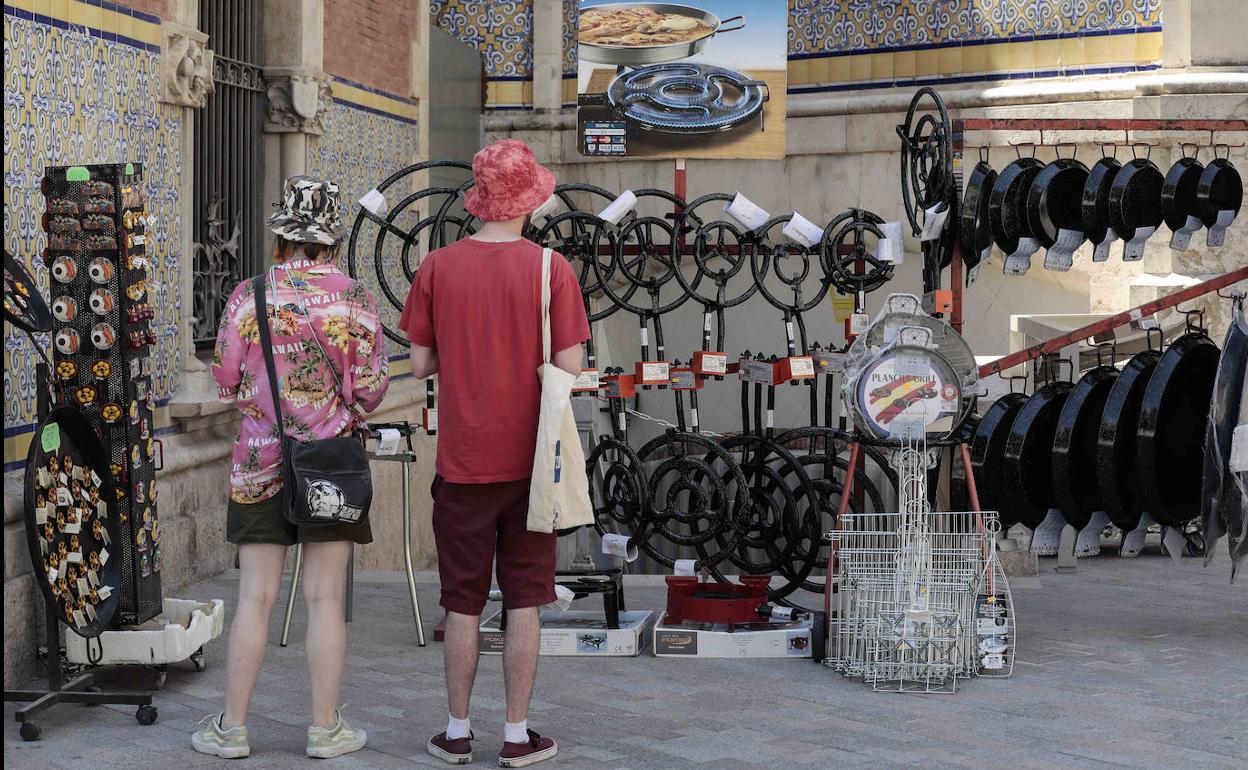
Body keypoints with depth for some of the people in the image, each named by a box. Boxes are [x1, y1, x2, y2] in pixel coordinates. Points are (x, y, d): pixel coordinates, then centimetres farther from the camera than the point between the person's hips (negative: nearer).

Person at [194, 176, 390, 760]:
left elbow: (225, 381, 2)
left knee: (255, 597, 6)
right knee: (324, 598, 5)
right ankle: (326, 729, 11)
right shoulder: (354, 299, -5)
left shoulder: (247, 296, -3)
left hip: (259, 461, 1)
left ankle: (232, 728, 12)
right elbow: (369, 389, -6)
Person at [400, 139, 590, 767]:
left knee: (463, 602, 10)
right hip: (528, 458, -1)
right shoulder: (550, 268, -7)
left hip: (462, 461, 1)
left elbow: (420, 363, 0)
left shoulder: (437, 268, -3)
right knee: (523, 600, 7)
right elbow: (569, 368, -9)